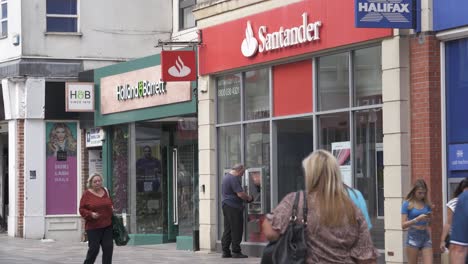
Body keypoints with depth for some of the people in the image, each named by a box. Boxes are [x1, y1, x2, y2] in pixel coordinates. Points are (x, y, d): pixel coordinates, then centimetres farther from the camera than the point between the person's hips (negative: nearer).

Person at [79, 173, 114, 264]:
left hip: (107, 226, 4)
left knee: (108, 248, -1)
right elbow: (82, 209, -4)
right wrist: (91, 214, -19)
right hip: (93, 227, -4)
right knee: (94, 249, -4)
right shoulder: (87, 194, -4)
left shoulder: (105, 192, 9)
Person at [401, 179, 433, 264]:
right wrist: (417, 219, -21)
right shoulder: (407, 204, -2)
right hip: (413, 236, -3)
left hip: (426, 236, 3)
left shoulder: (426, 204, 8)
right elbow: (403, 225, -8)